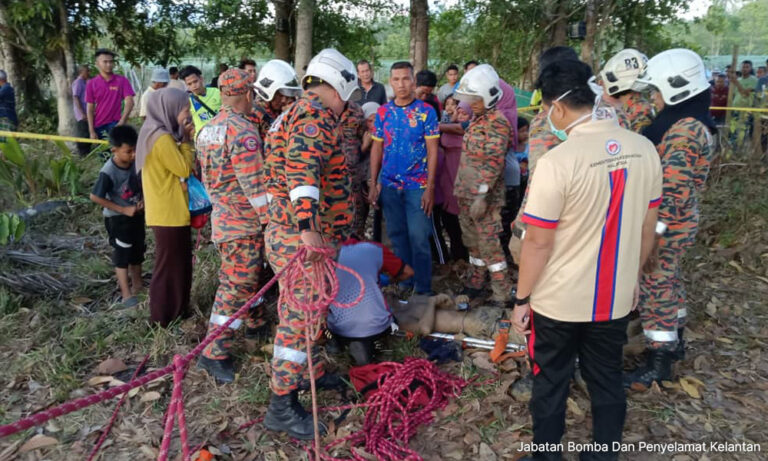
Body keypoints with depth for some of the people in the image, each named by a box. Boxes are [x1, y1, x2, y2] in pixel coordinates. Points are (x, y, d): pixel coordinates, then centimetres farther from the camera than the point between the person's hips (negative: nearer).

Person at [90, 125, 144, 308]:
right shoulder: (108, 172, -25)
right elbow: (95, 197, -19)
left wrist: (143, 201, -9)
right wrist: (123, 210, -19)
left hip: (136, 215, 6)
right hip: (117, 218, -6)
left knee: (137, 251, 18)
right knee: (122, 255, 0)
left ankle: (137, 285, 36)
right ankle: (126, 295, 8)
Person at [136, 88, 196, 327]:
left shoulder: (163, 134, 11)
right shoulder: (161, 138, -20)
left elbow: (179, 166, 15)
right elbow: (184, 169, -18)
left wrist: (184, 139, 6)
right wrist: (186, 141, -10)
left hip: (173, 210, 10)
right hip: (169, 213, -10)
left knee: (179, 263, 18)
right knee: (169, 266, 2)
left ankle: (177, 311, 30)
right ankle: (164, 317, 14)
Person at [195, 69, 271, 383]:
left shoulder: (207, 130, 8)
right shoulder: (243, 132, -21)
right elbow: (254, 185, -23)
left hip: (222, 215, 9)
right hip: (243, 223, -9)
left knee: (248, 276, 23)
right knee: (235, 286, -3)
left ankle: (255, 324, 40)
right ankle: (214, 353, 4)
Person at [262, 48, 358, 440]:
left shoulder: (301, 112, 19)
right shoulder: (314, 115, -15)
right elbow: (301, 169, -32)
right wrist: (308, 228, -42)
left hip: (297, 233, 10)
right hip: (300, 236, -10)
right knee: (299, 316, -4)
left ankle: (310, 371, 39)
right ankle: (282, 406, 6)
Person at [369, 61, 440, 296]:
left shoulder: (426, 111, -3)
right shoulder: (383, 112, 6)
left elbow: (432, 151, -5)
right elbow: (377, 149, 9)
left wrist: (430, 188, -11)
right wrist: (373, 184, 3)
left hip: (417, 186, -3)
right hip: (389, 185, 4)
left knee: (419, 238, -2)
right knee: (396, 235, 11)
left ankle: (423, 289, 10)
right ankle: (403, 283, 25)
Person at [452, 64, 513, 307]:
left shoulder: (497, 123, -15)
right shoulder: (477, 120, 14)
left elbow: (493, 164, -20)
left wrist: (482, 196, -23)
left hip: (484, 196, -9)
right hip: (466, 194, 9)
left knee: (488, 244, -4)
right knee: (472, 240, 17)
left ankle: (503, 294, 7)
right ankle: (475, 282, 32)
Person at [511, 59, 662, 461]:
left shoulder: (557, 161, -23)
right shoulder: (644, 150, -4)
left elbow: (538, 243, -18)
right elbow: (647, 229, 5)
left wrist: (522, 299, -6)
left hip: (559, 302, -5)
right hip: (616, 299, 5)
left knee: (551, 385, 15)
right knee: (607, 382, 21)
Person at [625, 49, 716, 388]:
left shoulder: (683, 131, -23)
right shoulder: (686, 124, 10)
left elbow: (672, 191, -26)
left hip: (666, 226, -10)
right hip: (677, 224, 10)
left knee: (654, 289, -1)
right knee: (668, 282, 22)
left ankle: (659, 364, 11)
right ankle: (675, 341, 39)